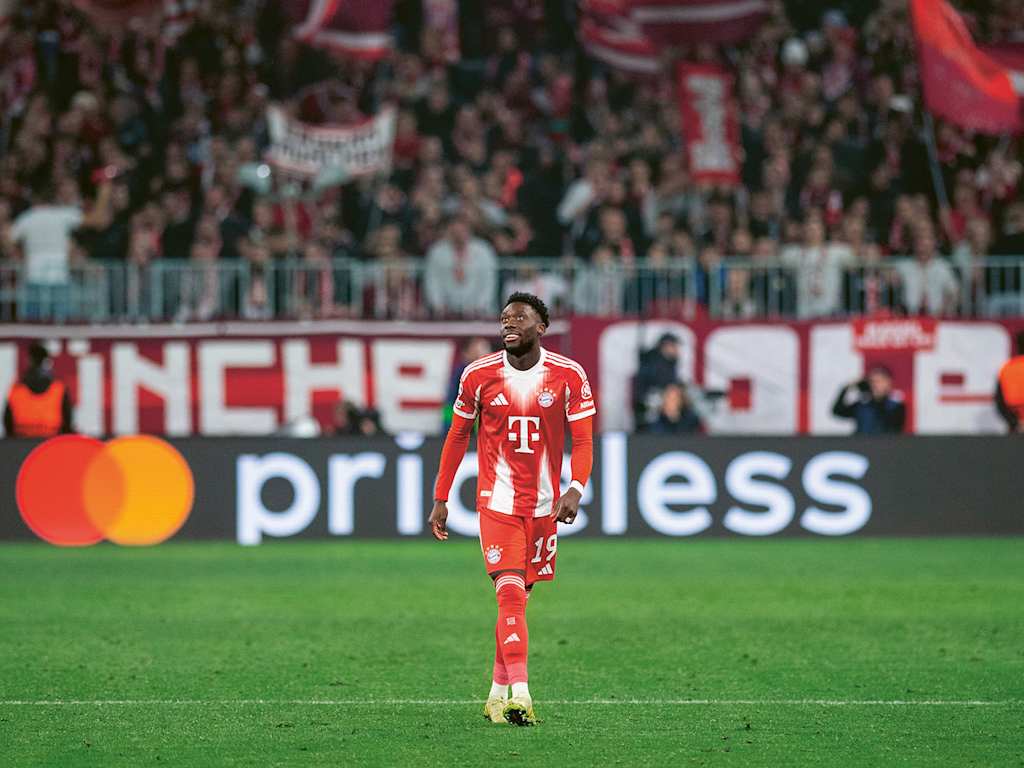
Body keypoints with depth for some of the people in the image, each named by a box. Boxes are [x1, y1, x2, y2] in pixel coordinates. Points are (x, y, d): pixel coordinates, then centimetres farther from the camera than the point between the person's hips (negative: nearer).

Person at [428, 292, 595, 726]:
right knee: (510, 593, -15)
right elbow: (457, 437, 9)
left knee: (518, 595, 9)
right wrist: (440, 499, 9)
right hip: (497, 500, -2)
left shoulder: (569, 376, -3)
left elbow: (583, 441, -2)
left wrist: (575, 490, -19)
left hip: (543, 505, 2)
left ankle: (498, 694, 21)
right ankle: (519, 696, -24)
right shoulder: (479, 375, -1)